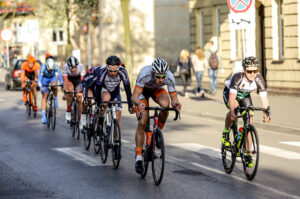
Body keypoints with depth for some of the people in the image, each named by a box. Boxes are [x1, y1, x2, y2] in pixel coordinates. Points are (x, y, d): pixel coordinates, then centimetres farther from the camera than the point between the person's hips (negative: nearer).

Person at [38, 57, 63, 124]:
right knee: (44, 96, -9)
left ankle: (55, 99, -7)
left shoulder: (57, 67, -32)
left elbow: (60, 77, -33)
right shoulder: (43, 67, -34)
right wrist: (41, 87, -51)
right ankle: (43, 115, -8)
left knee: (54, 85, -34)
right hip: (45, 79, -1)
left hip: (53, 78, 1)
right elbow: (39, 79, -36)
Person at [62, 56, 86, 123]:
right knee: (70, 91, -32)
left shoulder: (81, 66, -33)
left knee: (79, 99, -10)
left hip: (78, 81, 0)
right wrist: (64, 92, -38)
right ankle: (68, 111, -19)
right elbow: (65, 80, -32)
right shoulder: (65, 67, -32)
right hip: (69, 80, 0)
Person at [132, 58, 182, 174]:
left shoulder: (169, 77, -33)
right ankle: (138, 158, -2)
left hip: (157, 90, 2)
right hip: (143, 90, -2)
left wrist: (176, 103, -47)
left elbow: (173, 98, -24)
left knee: (165, 104, -33)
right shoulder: (144, 74, -40)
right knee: (142, 122, -13)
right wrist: (139, 104, -60)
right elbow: (134, 96, -38)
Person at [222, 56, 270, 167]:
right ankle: (226, 133, -8)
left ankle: (247, 154, -2)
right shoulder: (238, 77, -37)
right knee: (234, 109, -35)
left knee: (249, 121, -10)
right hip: (229, 93, -3)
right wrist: (233, 112, -57)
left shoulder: (259, 79, -27)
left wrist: (266, 114, -42)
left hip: (245, 96, 3)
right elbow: (232, 97, -43)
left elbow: (264, 97, -29)